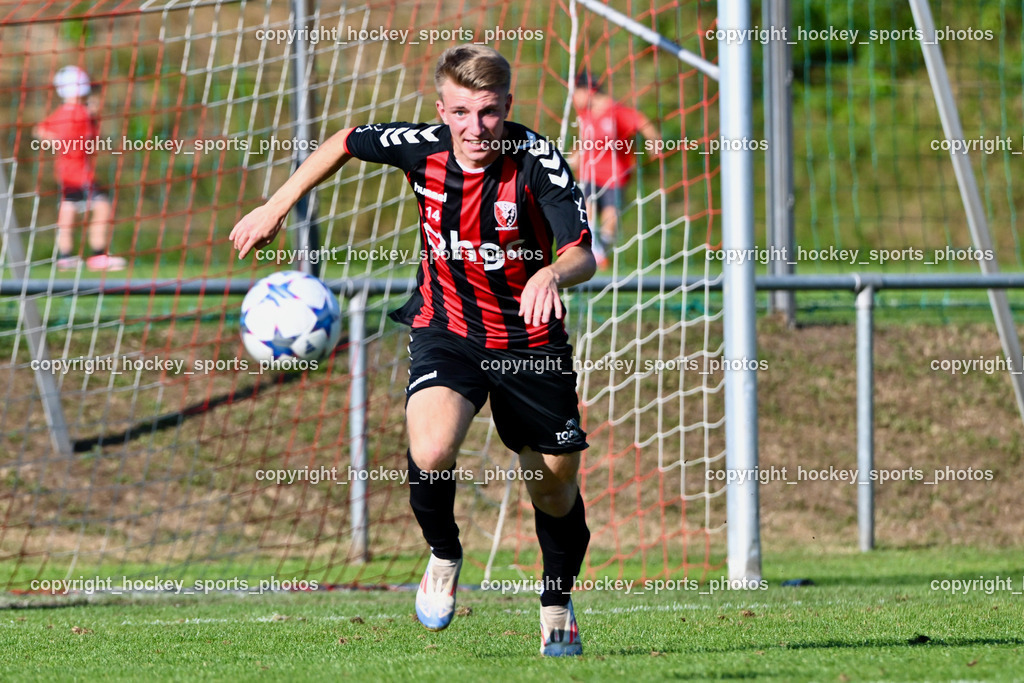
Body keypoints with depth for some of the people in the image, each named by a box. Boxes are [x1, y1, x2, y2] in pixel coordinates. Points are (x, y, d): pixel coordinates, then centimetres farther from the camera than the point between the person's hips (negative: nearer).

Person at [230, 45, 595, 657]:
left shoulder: (537, 160, -21)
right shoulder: (423, 147, -13)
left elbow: (582, 254, -31)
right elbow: (348, 142, 8)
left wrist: (554, 273, -54)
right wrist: (278, 206, 9)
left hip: (530, 341, 0)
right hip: (447, 329, 1)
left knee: (556, 492, 8)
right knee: (432, 453, -28)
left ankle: (558, 603, 39)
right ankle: (444, 555, 4)